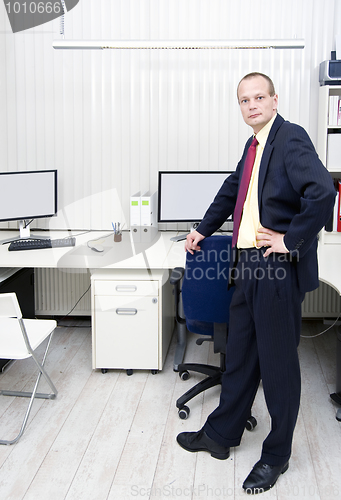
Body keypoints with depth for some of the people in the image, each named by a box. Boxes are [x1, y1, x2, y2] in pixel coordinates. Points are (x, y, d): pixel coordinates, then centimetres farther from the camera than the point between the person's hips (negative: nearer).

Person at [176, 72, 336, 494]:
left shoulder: (291, 138, -14)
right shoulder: (256, 143, 15)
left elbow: (323, 192, -29)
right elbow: (233, 188, 30)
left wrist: (291, 240, -21)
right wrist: (204, 229, 30)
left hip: (278, 268, -9)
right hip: (249, 264, 9)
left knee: (278, 362, 5)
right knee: (239, 356, 19)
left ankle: (277, 455, 24)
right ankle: (220, 435, 35)